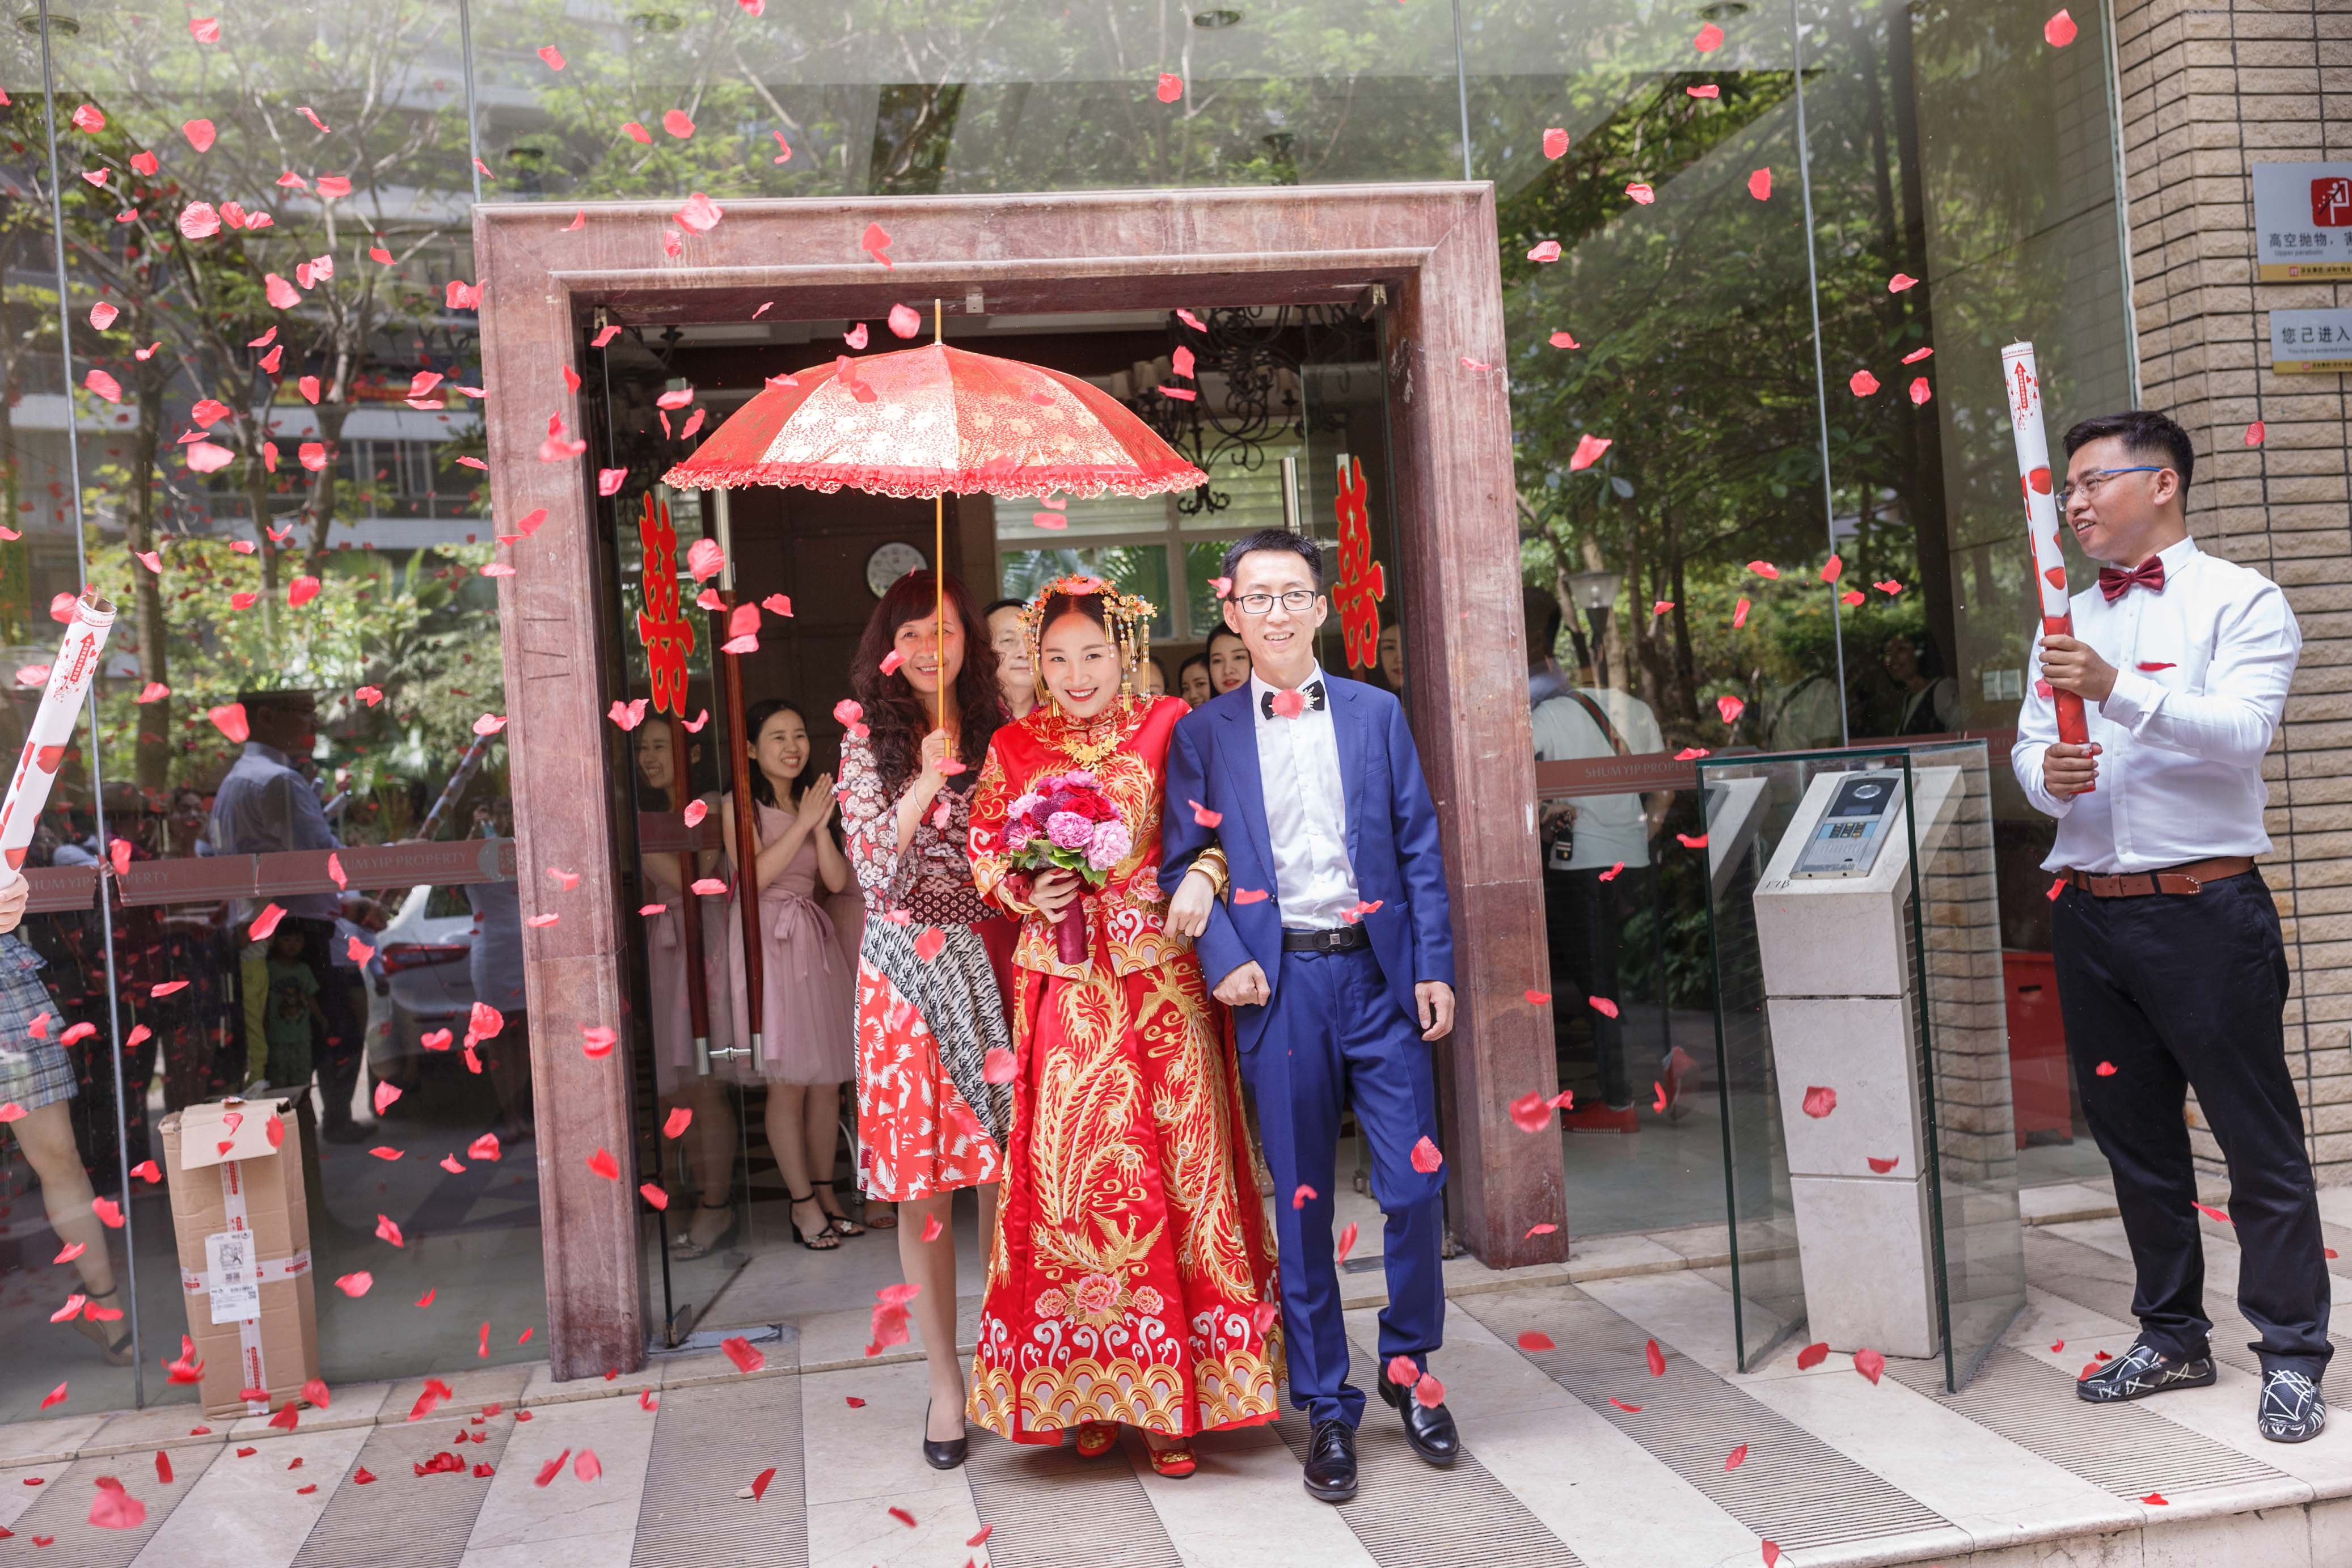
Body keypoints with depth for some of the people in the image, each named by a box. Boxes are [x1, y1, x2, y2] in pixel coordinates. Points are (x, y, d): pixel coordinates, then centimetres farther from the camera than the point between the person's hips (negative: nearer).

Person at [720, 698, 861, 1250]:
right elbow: (756, 874, -15)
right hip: (767, 937, -6)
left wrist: (822, 824, -6)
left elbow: (838, 880, 6)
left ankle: (825, 1191, 13)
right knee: (788, 1081, -6)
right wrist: (803, 822, -13)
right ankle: (803, 1201, 1)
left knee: (828, 1078, 4)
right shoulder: (740, 804, 0)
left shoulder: (810, 802, 17)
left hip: (812, 939, 6)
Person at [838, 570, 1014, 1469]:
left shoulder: (997, 727, 8)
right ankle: (945, 1379, 16)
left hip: (993, 962, 2)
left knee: (1006, 1169, 3)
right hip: (909, 971, -1)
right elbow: (876, 873, -7)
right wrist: (925, 783, -20)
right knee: (923, 1186, 3)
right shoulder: (870, 741, 2)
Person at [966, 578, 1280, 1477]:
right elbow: (985, 850, 11)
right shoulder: (1014, 747, 9)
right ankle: (1089, 1390, 16)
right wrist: (1028, 894, -7)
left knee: (1172, 1166, -1)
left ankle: (1169, 1396, 11)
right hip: (1062, 988, 2)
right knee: (1065, 1172, 1)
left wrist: (1202, 876, -18)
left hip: (1160, 983, -1)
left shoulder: (1169, 728, 3)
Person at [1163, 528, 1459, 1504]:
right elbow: (1184, 862, 4)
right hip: (1278, 984, -1)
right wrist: (1224, 960, -10)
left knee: (1415, 1186, 1)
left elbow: (1418, 847, 8)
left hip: (1379, 974, 1)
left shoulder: (1377, 715, 9)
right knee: (1302, 1204, 6)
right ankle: (1327, 1407, 20)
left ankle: (1408, 1365, 26)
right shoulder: (1204, 734, 6)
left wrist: (1435, 968, 1)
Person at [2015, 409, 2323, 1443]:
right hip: (2088, 911, 6)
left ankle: (2292, 1355, 13)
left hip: (2203, 907, -6)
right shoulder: (2067, 623, 17)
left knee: (2258, 1135, 0)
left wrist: (2119, 690, -29)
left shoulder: (2240, 601, -1)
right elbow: (2027, 745, 13)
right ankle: (2172, 1337, 26)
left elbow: (2244, 731, -16)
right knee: (2134, 1136, 13)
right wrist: (2047, 773, -11)